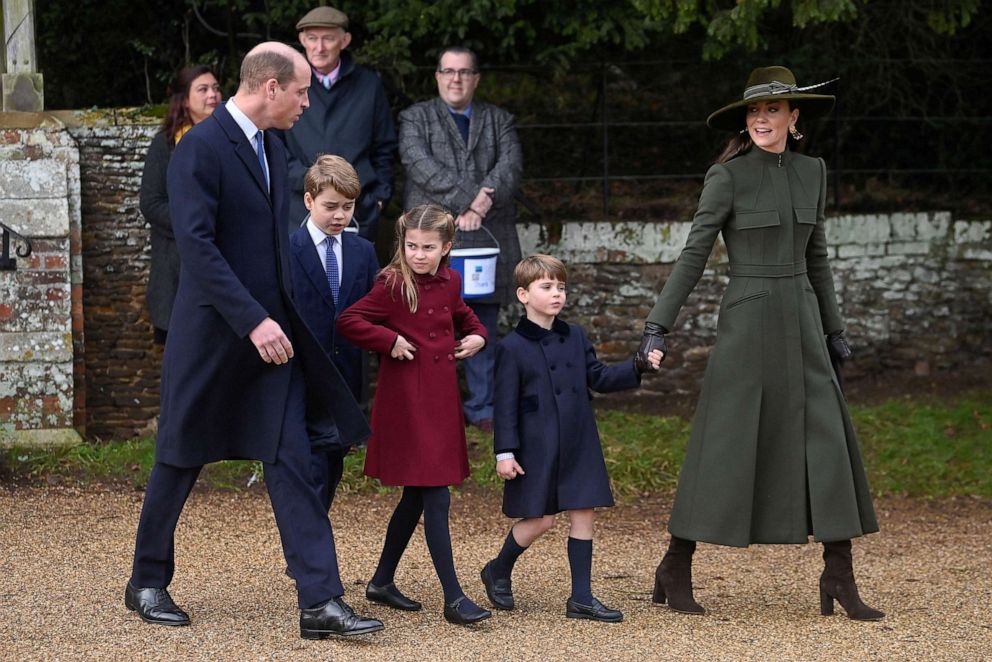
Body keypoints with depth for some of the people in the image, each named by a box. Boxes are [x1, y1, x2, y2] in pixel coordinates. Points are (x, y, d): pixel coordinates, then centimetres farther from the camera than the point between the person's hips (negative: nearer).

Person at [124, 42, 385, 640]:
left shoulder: (273, 149, 12)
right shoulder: (201, 148, -15)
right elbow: (196, 244, -22)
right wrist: (253, 320, -25)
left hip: (271, 330, 7)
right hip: (213, 335, -7)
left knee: (293, 463, -2)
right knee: (183, 461, 8)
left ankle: (321, 602, -7)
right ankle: (147, 584, 25)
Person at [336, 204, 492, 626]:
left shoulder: (449, 283, 9)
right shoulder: (393, 285, -10)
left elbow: (462, 315, 29)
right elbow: (348, 321, -14)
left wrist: (477, 335, 10)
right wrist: (389, 340, -19)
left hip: (441, 401, 8)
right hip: (406, 401, -8)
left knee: (417, 495, 15)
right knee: (436, 499, -10)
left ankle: (382, 582, 28)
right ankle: (453, 598, -10)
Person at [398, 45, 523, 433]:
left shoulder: (498, 121, 17)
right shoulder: (416, 118, 10)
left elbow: (511, 165, 1)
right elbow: (421, 165, -8)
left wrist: (483, 203, -16)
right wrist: (466, 199, -17)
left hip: (487, 237, 3)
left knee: (483, 327, 5)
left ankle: (482, 408, 11)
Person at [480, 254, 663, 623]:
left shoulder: (574, 337, 10)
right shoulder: (513, 347, -7)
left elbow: (598, 378, 15)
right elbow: (506, 404, -7)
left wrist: (638, 368, 1)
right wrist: (505, 453, -11)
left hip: (578, 446, 6)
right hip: (537, 450, -5)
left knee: (583, 514, 2)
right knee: (541, 520, -3)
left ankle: (581, 598, 6)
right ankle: (498, 572, 23)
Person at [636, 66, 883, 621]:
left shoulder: (811, 172, 9)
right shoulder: (727, 177, -7)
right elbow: (694, 254, -8)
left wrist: (834, 327, 20)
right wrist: (658, 326, -13)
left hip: (800, 323, 5)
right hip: (746, 321, -5)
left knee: (831, 445, -2)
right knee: (724, 448, -4)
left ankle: (840, 580, 3)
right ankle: (677, 570, 10)